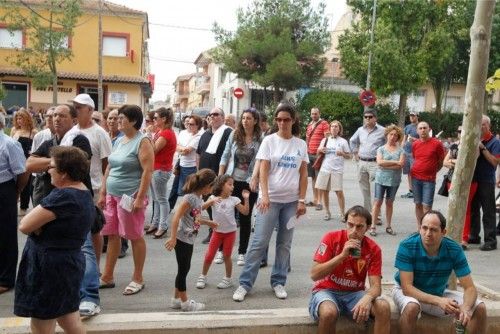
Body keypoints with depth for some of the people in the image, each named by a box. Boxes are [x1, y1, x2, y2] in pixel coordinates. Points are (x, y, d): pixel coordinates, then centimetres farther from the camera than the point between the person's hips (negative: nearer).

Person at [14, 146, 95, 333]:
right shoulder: (85, 194, 7)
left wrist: (38, 226, -2)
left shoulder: (63, 196, -23)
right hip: (70, 261, 9)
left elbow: (24, 226, -21)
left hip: (50, 266, -9)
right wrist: (42, 223, -8)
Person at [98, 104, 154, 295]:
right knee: (112, 236, 12)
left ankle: (137, 279, 15)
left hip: (130, 197, -8)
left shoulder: (142, 142, -10)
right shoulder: (119, 141, 13)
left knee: (135, 237, 2)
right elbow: (109, 168, 18)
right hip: (112, 195, 8)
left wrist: (140, 198, -21)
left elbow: (148, 171, -17)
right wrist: (102, 193, 14)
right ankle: (107, 277, 23)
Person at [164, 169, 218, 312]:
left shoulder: (198, 198, 8)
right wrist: (173, 238, -24)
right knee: (183, 270, 3)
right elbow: (176, 217, -23)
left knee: (184, 269, 16)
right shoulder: (190, 198, -20)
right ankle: (185, 302, 15)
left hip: (189, 240, 9)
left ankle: (176, 299, 28)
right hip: (182, 240, -9)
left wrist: (208, 223, 32)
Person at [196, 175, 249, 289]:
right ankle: (203, 277, 21)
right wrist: (211, 202, -35)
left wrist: (246, 199, -17)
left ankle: (228, 279, 22)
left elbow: (245, 212, -7)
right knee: (209, 255, 4)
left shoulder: (234, 200, -6)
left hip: (230, 232, 0)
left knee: (226, 256, 7)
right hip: (217, 231, 0)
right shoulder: (213, 198, -7)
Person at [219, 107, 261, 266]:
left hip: (249, 183, -2)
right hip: (231, 180, 2)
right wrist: (220, 178, 3)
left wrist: (255, 179, -18)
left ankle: (242, 253, 18)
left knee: (245, 218, 7)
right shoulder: (234, 135, 2)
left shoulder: (260, 139, -6)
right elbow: (225, 157, 7)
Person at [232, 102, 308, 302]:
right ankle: (245, 283, 6)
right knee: (259, 242, -3)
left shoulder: (301, 145, 6)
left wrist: (302, 200, 0)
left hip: (291, 201, 3)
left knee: (284, 243, 10)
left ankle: (278, 282, 22)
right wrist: (264, 196, -18)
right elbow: (263, 171, -6)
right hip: (271, 199, -3)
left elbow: (303, 175, 7)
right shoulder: (269, 141, -1)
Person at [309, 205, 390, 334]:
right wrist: (342, 255, -27)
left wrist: (367, 297, -34)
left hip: (354, 293, 3)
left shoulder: (373, 249, -5)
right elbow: (314, 275, -17)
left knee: (384, 308, -24)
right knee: (329, 312, -35)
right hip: (327, 291, -2)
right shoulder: (331, 238, -13)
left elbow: (376, 285, -10)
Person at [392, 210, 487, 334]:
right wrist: (438, 301, -40)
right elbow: (407, 287, -27)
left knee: (479, 308, -12)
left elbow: (470, 288, -15)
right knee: (412, 307, -38)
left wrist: (465, 308, -37)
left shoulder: (454, 249, -16)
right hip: (409, 291, -3)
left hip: (439, 293, 4)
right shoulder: (407, 246, -26)